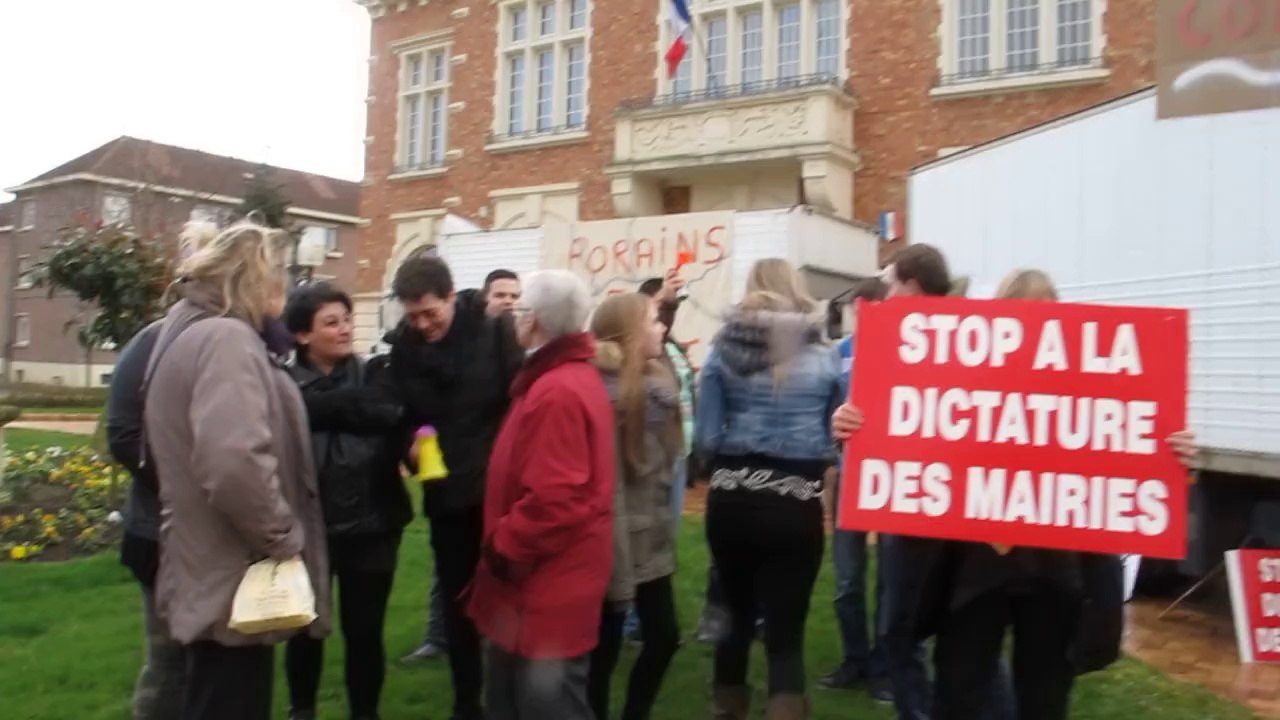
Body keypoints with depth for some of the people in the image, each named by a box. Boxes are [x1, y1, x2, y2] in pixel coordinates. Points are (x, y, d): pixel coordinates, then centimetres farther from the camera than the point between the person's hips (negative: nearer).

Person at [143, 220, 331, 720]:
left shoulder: (188, 332, 14)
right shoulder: (226, 339, -19)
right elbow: (234, 463, -33)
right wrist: (281, 539, -19)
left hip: (208, 573, 10)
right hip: (232, 580, -10)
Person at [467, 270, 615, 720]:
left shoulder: (556, 392, -23)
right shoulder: (572, 376, 12)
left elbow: (553, 501, -29)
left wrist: (500, 549, -16)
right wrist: (504, 549, 15)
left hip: (547, 586, -10)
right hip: (544, 581, 10)